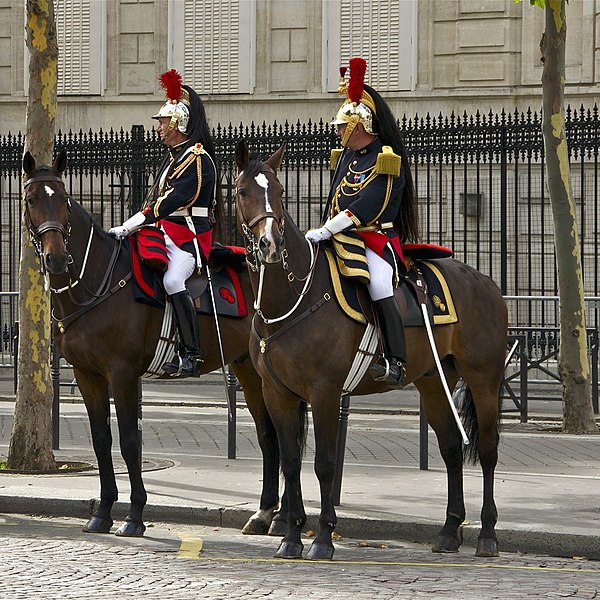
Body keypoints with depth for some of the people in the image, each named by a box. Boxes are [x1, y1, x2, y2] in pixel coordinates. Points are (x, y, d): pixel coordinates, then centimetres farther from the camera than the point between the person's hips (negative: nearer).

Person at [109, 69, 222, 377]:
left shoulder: (197, 159, -13)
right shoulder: (173, 156, 18)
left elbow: (171, 201, -24)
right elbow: (155, 200, 22)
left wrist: (128, 227, -28)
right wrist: (127, 227, 8)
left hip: (189, 239, -10)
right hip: (166, 234, 10)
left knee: (172, 280, -33)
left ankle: (190, 352, -29)